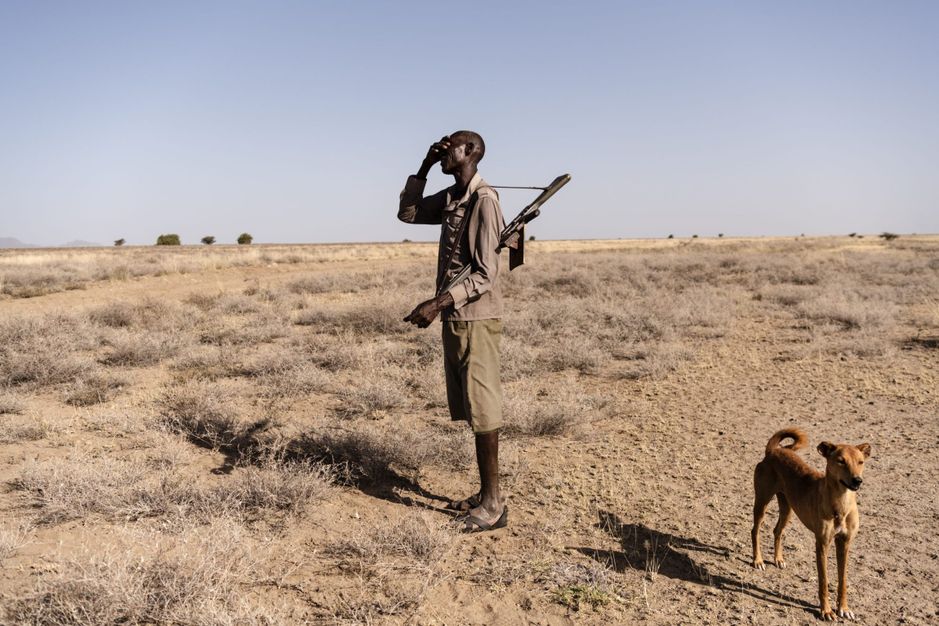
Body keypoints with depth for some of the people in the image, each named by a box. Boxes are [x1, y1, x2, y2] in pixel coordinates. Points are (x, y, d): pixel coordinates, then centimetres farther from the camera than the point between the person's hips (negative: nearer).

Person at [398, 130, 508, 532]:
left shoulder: (484, 201, -15)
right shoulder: (449, 198, 12)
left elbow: (485, 275, -19)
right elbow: (407, 213, 25)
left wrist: (436, 304, -25)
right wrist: (423, 169, 14)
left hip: (475, 319, -9)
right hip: (455, 316, 9)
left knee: (482, 409, -4)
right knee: (471, 409, 12)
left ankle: (493, 504, 5)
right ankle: (485, 494, 22)